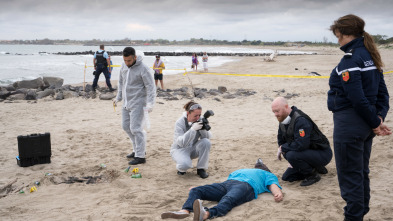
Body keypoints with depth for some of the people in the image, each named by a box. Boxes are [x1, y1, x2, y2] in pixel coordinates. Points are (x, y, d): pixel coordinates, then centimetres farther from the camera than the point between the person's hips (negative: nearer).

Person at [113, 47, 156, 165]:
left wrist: (150, 103, -26)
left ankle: (140, 156, -2)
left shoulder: (143, 69, -17)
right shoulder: (124, 66, 6)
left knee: (135, 128, -10)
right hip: (126, 102, 8)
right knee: (126, 126, 13)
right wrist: (118, 97, 16)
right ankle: (138, 149, 27)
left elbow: (151, 87, -17)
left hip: (137, 103, -8)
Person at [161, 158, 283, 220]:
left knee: (228, 200, -42)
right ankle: (185, 211, -58)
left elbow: (273, 185, 19)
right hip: (227, 184, 4)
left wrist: (278, 194, -5)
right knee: (196, 191, -24)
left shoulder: (268, 175, 43)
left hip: (246, 186, -3)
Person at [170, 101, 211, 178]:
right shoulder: (179, 123, -21)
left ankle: (201, 169, -10)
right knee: (186, 164, -36)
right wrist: (192, 129, -41)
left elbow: (208, 137, -13)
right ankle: (181, 168, 4)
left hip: (192, 149, 5)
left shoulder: (199, 120, -9)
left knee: (206, 142, -25)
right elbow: (181, 143, -31)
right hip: (179, 149, -5)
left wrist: (203, 129, -34)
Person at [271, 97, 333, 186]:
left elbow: (301, 145, -36)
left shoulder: (301, 121, -28)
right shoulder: (283, 121, 1)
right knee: (286, 177, 8)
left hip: (322, 154, -9)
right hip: (309, 152, 9)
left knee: (291, 155, -33)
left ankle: (312, 175, -10)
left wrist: (282, 148, -22)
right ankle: (315, 167, 16)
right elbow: (281, 141, 11)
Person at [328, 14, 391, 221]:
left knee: (349, 175, 2)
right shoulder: (370, 56, 9)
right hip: (365, 126, 10)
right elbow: (382, 93, 10)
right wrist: (379, 118, 2)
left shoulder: (350, 60, -19)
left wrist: (375, 122, -12)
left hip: (349, 126, -9)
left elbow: (358, 98, -22)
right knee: (361, 172, 20)